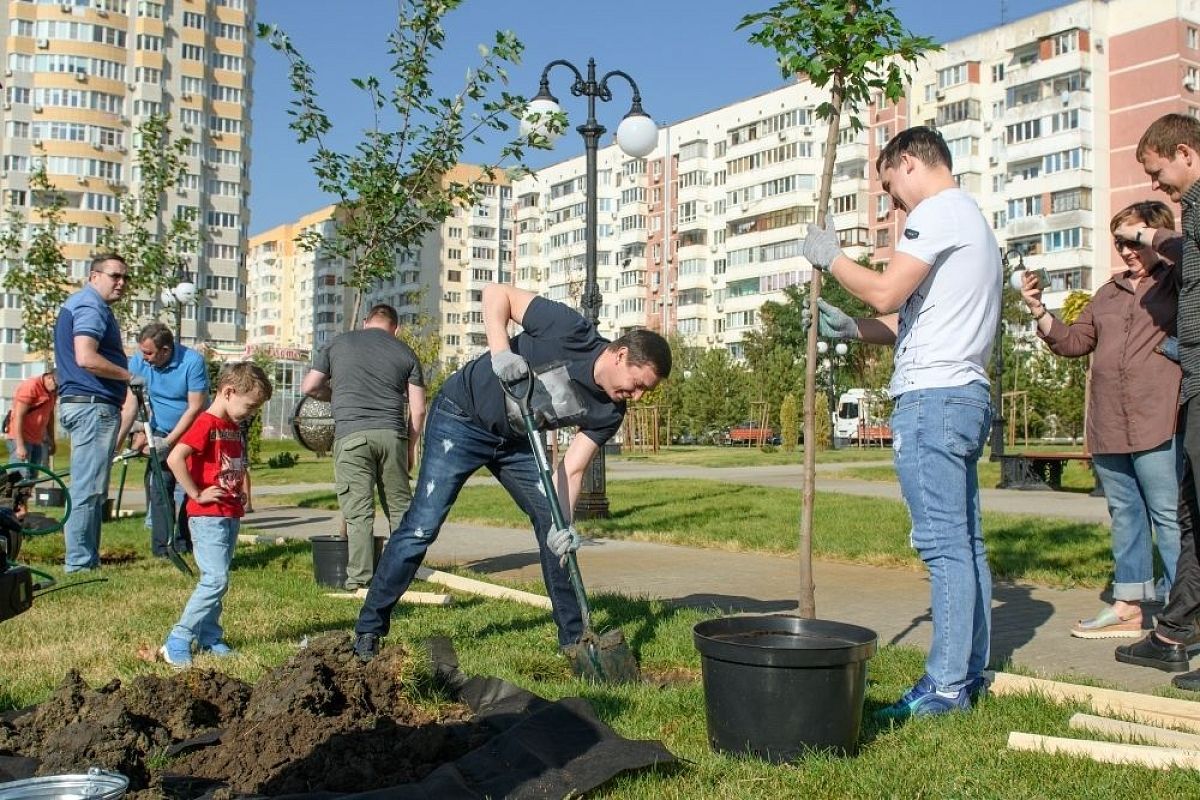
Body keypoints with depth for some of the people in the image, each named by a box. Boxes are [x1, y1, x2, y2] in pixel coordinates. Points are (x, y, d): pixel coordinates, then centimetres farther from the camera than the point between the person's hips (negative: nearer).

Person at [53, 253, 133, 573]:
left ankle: (85, 560, 19)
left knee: (89, 489, 14)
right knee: (88, 490, -8)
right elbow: (86, 358, -25)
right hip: (93, 405, -11)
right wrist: (128, 376, -14)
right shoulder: (90, 306, -12)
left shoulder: (79, 304, 22)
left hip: (83, 404, 11)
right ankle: (80, 564, -6)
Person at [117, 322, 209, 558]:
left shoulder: (193, 362, -20)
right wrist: (116, 443, -17)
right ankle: (160, 547, -3)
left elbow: (195, 408, -20)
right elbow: (130, 407, -8)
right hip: (159, 434, 3)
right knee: (158, 488, -7)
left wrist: (168, 443, -20)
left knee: (186, 490, -7)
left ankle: (183, 545, 5)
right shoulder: (138, 362, -9)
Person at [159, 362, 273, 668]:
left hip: (231, 515, 9)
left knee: (217, 580, 12)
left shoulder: (233, 428, 15)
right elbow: (174, 458, -26)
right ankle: (177, 641, -7)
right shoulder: (206, 424, -14)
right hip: (208, 516, -9)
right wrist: (197, 494, -20)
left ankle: (209, 638, 20)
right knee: (215, 580, -13)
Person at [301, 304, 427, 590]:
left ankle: (360, 578, -1)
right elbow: (418, 408, 9)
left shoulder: (337, 344, 14)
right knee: (399, 504, 12)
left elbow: (308, 387, 13)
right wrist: (412, 446, 18)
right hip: (392, 434, 1)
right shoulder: (405, 352, 14)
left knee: (358, 510, -1)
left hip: (350, 434, -1)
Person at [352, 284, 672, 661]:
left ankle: (574, 636, 14)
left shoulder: (609, 412, -11)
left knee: (555, 530, 2)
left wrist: (564, 521, -31)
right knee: (422, 526, -9)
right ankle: (368, 630, 3)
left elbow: (571, 470, -13)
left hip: (516, 440, 6)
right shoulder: (573, 333, -27)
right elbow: (496, 292, -22)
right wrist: (500, 351, -38)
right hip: (462, 417, -6)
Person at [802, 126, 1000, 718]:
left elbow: (886, 293, -16)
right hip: (965, 396, 10)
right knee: (965, 542, 12)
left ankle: (947, 686, -4)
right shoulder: (973, 219, 25)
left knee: (944, 543, -8)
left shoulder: (938, 211, -7)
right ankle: (970, 671, 19)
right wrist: (853, 330, 20)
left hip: (931, 397, -10)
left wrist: (829, 257, -1)